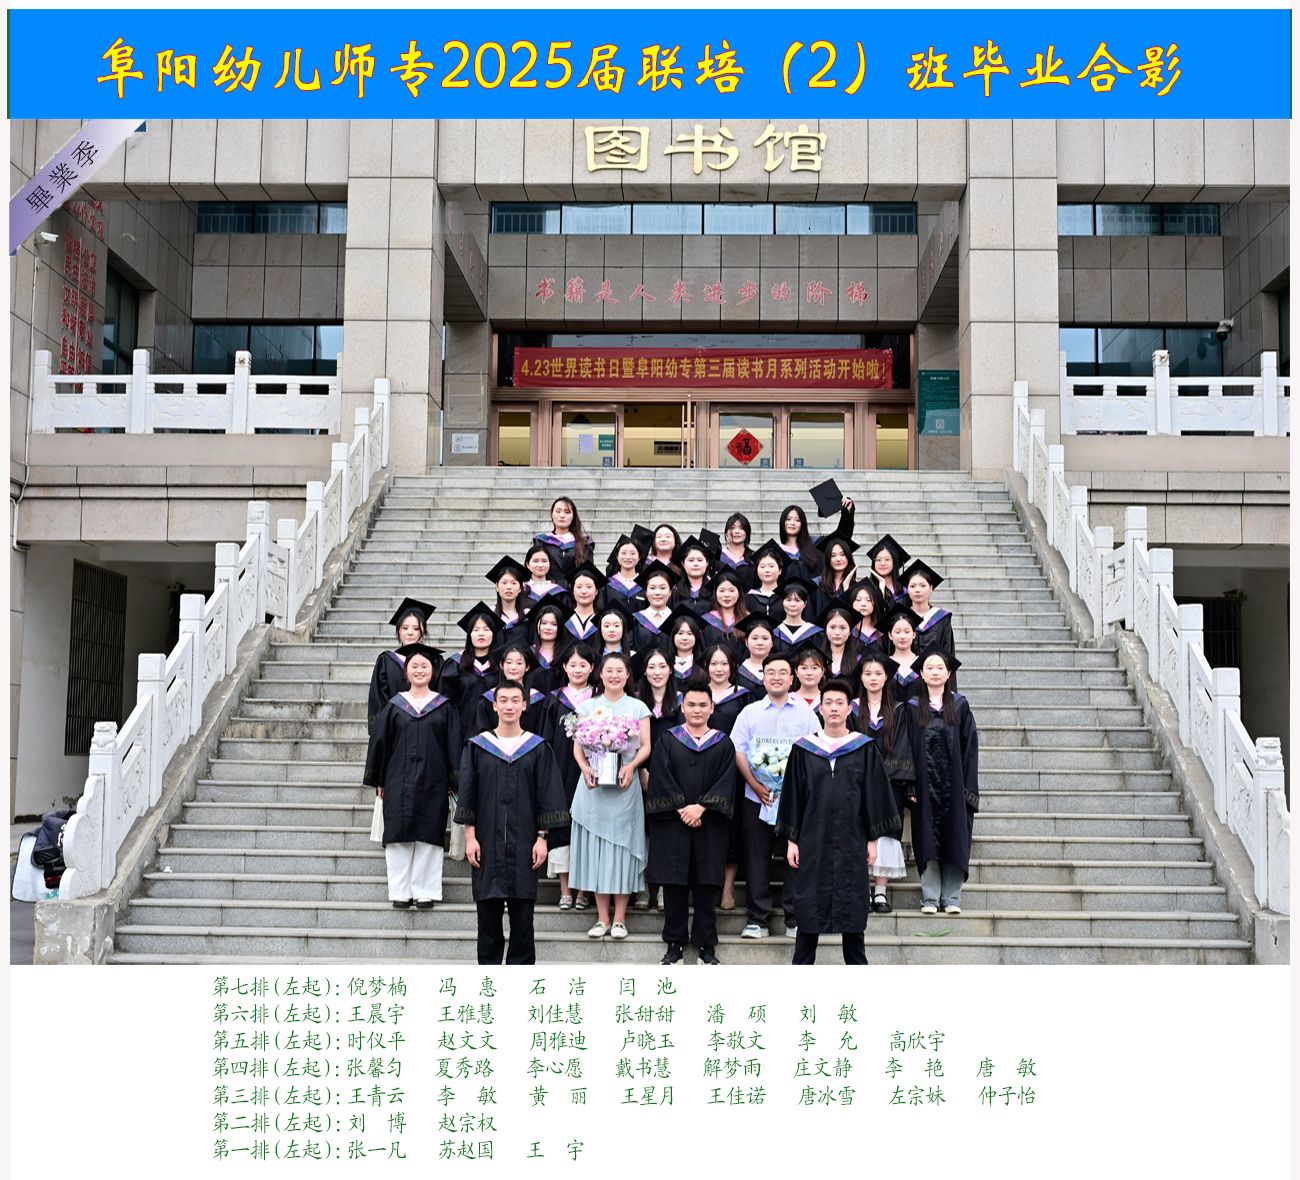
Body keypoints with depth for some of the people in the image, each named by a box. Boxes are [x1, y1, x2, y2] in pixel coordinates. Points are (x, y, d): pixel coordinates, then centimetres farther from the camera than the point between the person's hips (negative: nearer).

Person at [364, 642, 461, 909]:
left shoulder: (444, 707, 5)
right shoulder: (394, 706, 7)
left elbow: (454, 745, 4)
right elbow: (379, 742, 8)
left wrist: (454, 781, -2)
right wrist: (378, 780, 4)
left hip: (433, 782, -1)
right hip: (399, 781, 1)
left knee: (428, 835, 0)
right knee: (399, 834, 0)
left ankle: (424, 891, 7)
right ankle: (401, 892, 7)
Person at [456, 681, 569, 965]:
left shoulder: (538, 748, 3)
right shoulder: (477, 746, 4)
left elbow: (547, 795, 3)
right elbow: (467, 794, 3)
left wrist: (542, 837, -4)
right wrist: (470, 836, -4)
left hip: (524, 843, 0)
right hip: (487, 842, 0)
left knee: (522, 911, 3)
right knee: (488, 910, 5)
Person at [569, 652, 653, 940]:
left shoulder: (638, 708, 7)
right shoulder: (587, 707, 10)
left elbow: (645, 746, 3)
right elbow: (577, 745, 7)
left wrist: (631, 765, -17)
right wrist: (585, 767, -13)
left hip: (624, 786, -1)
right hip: (593, 786, 1)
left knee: (622, 847, -1)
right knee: (596, 848, 2)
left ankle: (619, 918, 5)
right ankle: (602, 918, 8)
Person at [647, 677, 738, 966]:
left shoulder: (723, 744, 6)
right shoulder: (667, 741, 5)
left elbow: (726, 782, -3)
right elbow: (660, 780, -3)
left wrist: (701, 807, -15)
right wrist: (681, 809, -12)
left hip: (709, 826, 0)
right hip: (672, 826, 0)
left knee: (706, 886, 3)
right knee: (674, 885, 3)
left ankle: (706, 945, 12)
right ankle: (674, 944, 12)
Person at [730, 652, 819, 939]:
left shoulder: (805, 712, 6)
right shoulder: (750, 712, 9)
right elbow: (738, 751, 3)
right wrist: (755, 784, -9)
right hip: (757, 797, 1)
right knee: (756, 859, 3)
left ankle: (795, 918, 11)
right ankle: (756, 919, 10)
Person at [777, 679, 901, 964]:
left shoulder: (865, 749, 2)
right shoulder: (803, 749, 4)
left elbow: (875, 794, 3)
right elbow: (793, 795, 5)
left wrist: (873, 840, 0)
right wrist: (791, 840, 1)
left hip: (851, 842, 0)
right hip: (813, 841, 0)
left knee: (852, 906, 6)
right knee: (809, 905, 3)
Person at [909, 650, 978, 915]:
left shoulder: (959, 706, 6)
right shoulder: (913, 709, 6)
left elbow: (969, 747, 2)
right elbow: (906, 748, 3)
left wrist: (968, 788, -5)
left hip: (953, 784, 0)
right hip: (925, 786, 0)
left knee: (954, 840, 1)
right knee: (928, 843, 1)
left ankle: (951, 897, 8)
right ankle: (930, 897, 7)